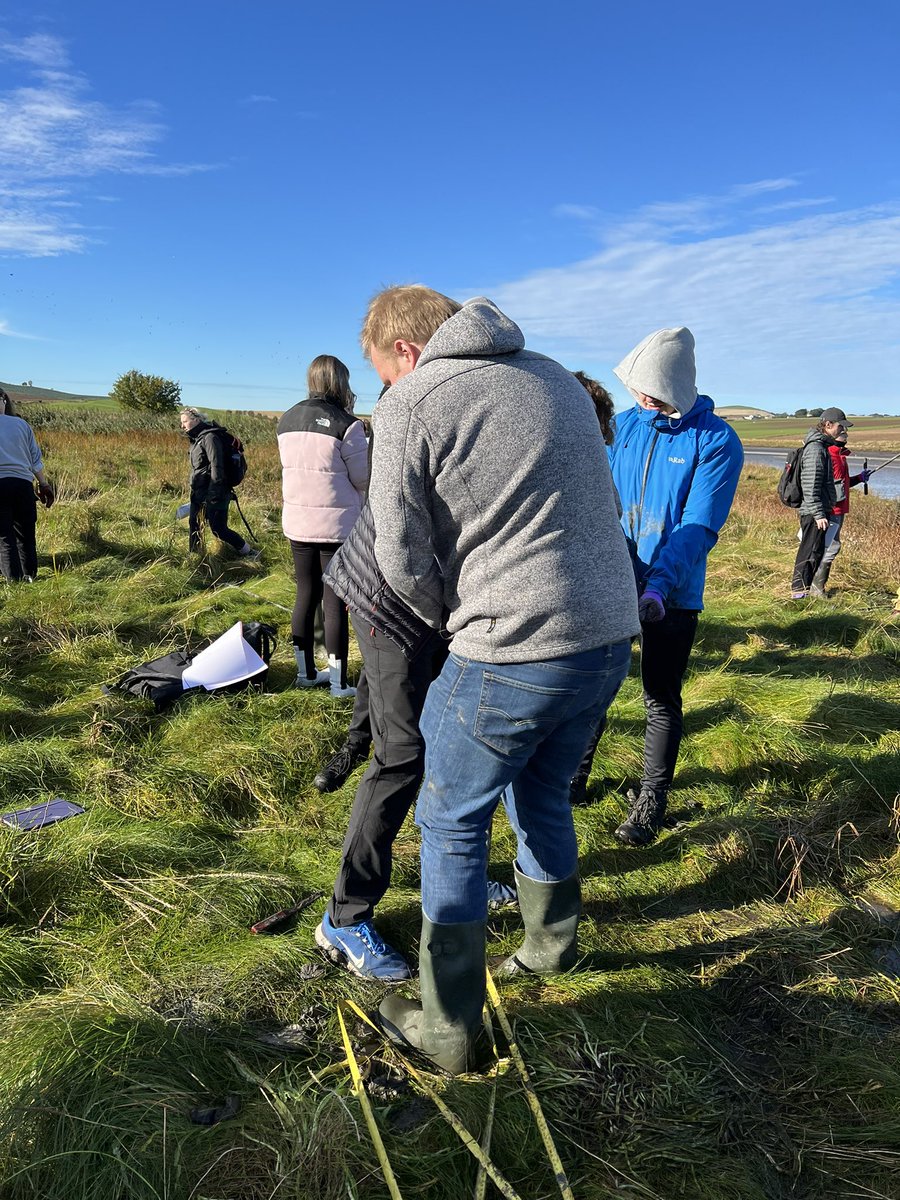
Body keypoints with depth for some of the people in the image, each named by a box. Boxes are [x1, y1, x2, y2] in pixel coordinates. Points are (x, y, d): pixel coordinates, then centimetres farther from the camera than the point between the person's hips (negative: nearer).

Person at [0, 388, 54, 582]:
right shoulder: (21, 423, 12)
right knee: (25, 535, 12)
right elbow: (35, 458, 12)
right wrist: (43, 484, 16)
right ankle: (30, 577, 16)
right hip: (23, 484, 3)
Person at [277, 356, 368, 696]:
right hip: (337, 524, -6)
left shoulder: (286, 420, 6)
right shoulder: (346, 424, -14)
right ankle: (339, 682, 10)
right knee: (335, 603, 2)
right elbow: (363, 479, -9)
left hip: (297, 523, 6)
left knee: (305, 597, 15)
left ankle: (306, 673, 26)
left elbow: (292, 468, 13)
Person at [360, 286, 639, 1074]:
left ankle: (450, 1031, 24)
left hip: (513, 655, -7)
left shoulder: (411, 404, -6)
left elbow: (402, 557, -8)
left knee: (453, 827, 12)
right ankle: (552, 942, 49)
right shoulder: (557, 377, 15)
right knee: (542, 797, 28)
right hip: (612, 635, 7)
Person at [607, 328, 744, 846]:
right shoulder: (625, 424, 2)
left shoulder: (717, 441, -12)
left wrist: (659, 588, -30)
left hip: (672, 594, -4)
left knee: (661, 700, 7)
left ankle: (652, 802, 22)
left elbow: (699, 527, -18)